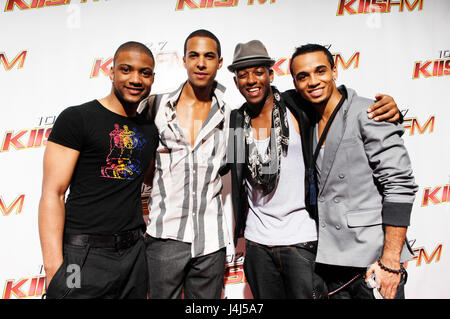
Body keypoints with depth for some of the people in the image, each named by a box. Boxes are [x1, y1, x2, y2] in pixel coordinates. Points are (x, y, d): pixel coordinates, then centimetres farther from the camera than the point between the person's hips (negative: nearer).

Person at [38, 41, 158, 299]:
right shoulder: (76, 118, -7)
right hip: (84, 257, -5)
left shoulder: (150, 129, 10)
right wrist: (54, 269, -17)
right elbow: (53, 193, -12)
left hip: (135, 254, 6)